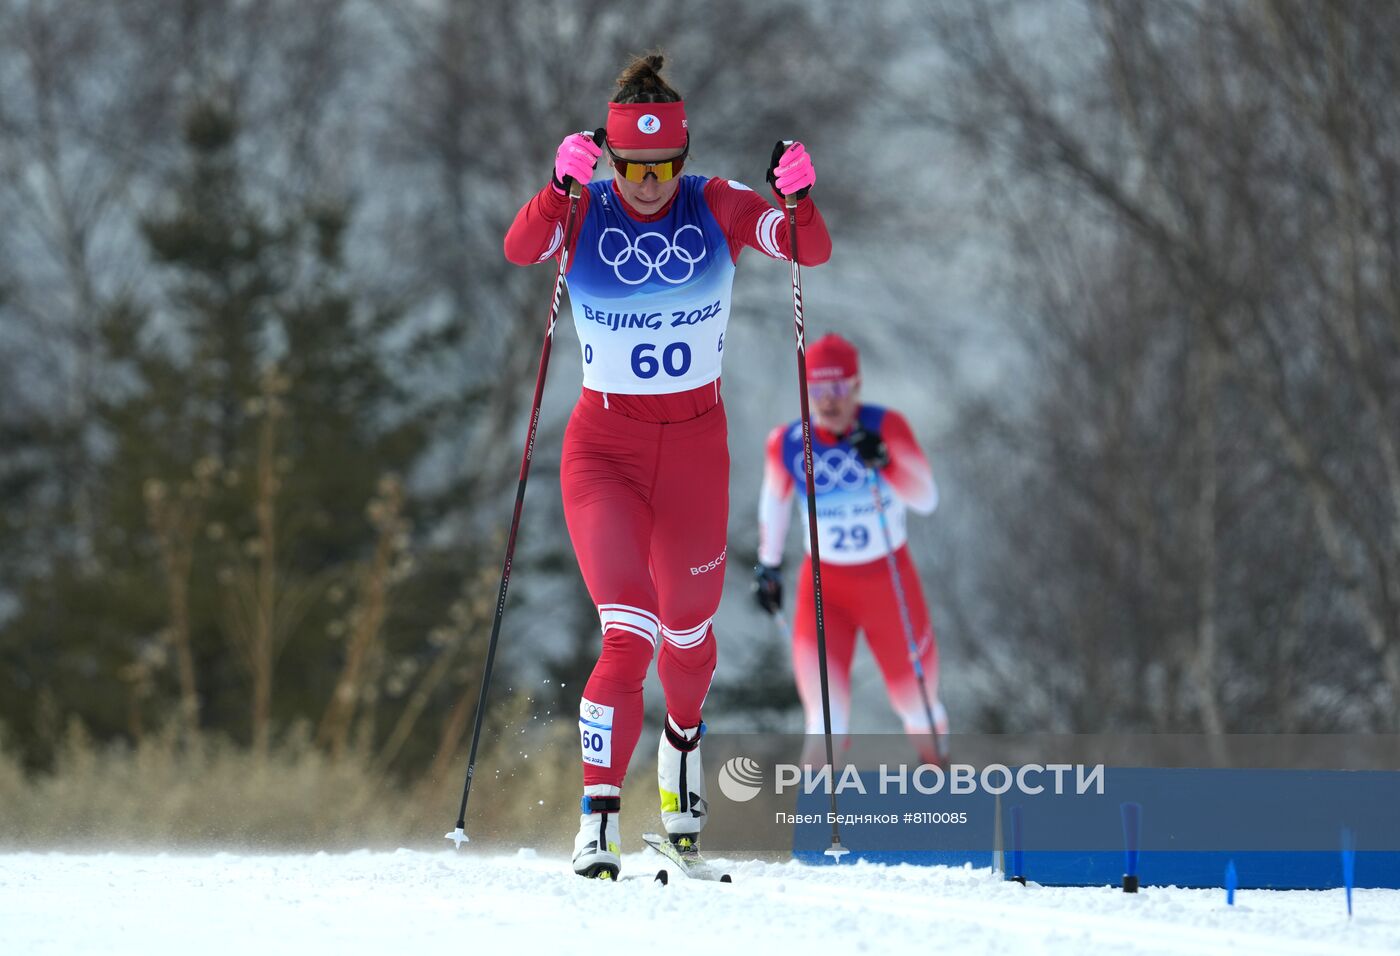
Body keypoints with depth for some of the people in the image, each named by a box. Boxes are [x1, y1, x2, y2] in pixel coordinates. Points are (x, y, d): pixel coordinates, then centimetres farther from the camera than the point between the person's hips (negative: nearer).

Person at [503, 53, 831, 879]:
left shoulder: (717, 207, -5)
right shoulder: (584, 213, -8)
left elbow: (811, 250, -18)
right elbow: (520, 249, -27)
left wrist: (798, 199, -38)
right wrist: (564, 185, -45)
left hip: (696, 448, 2)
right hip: (604, 447, -2)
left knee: (688, 630, 17)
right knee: (630, 632, -19)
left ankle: (683, 741, 50)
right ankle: (599, 821, -18)